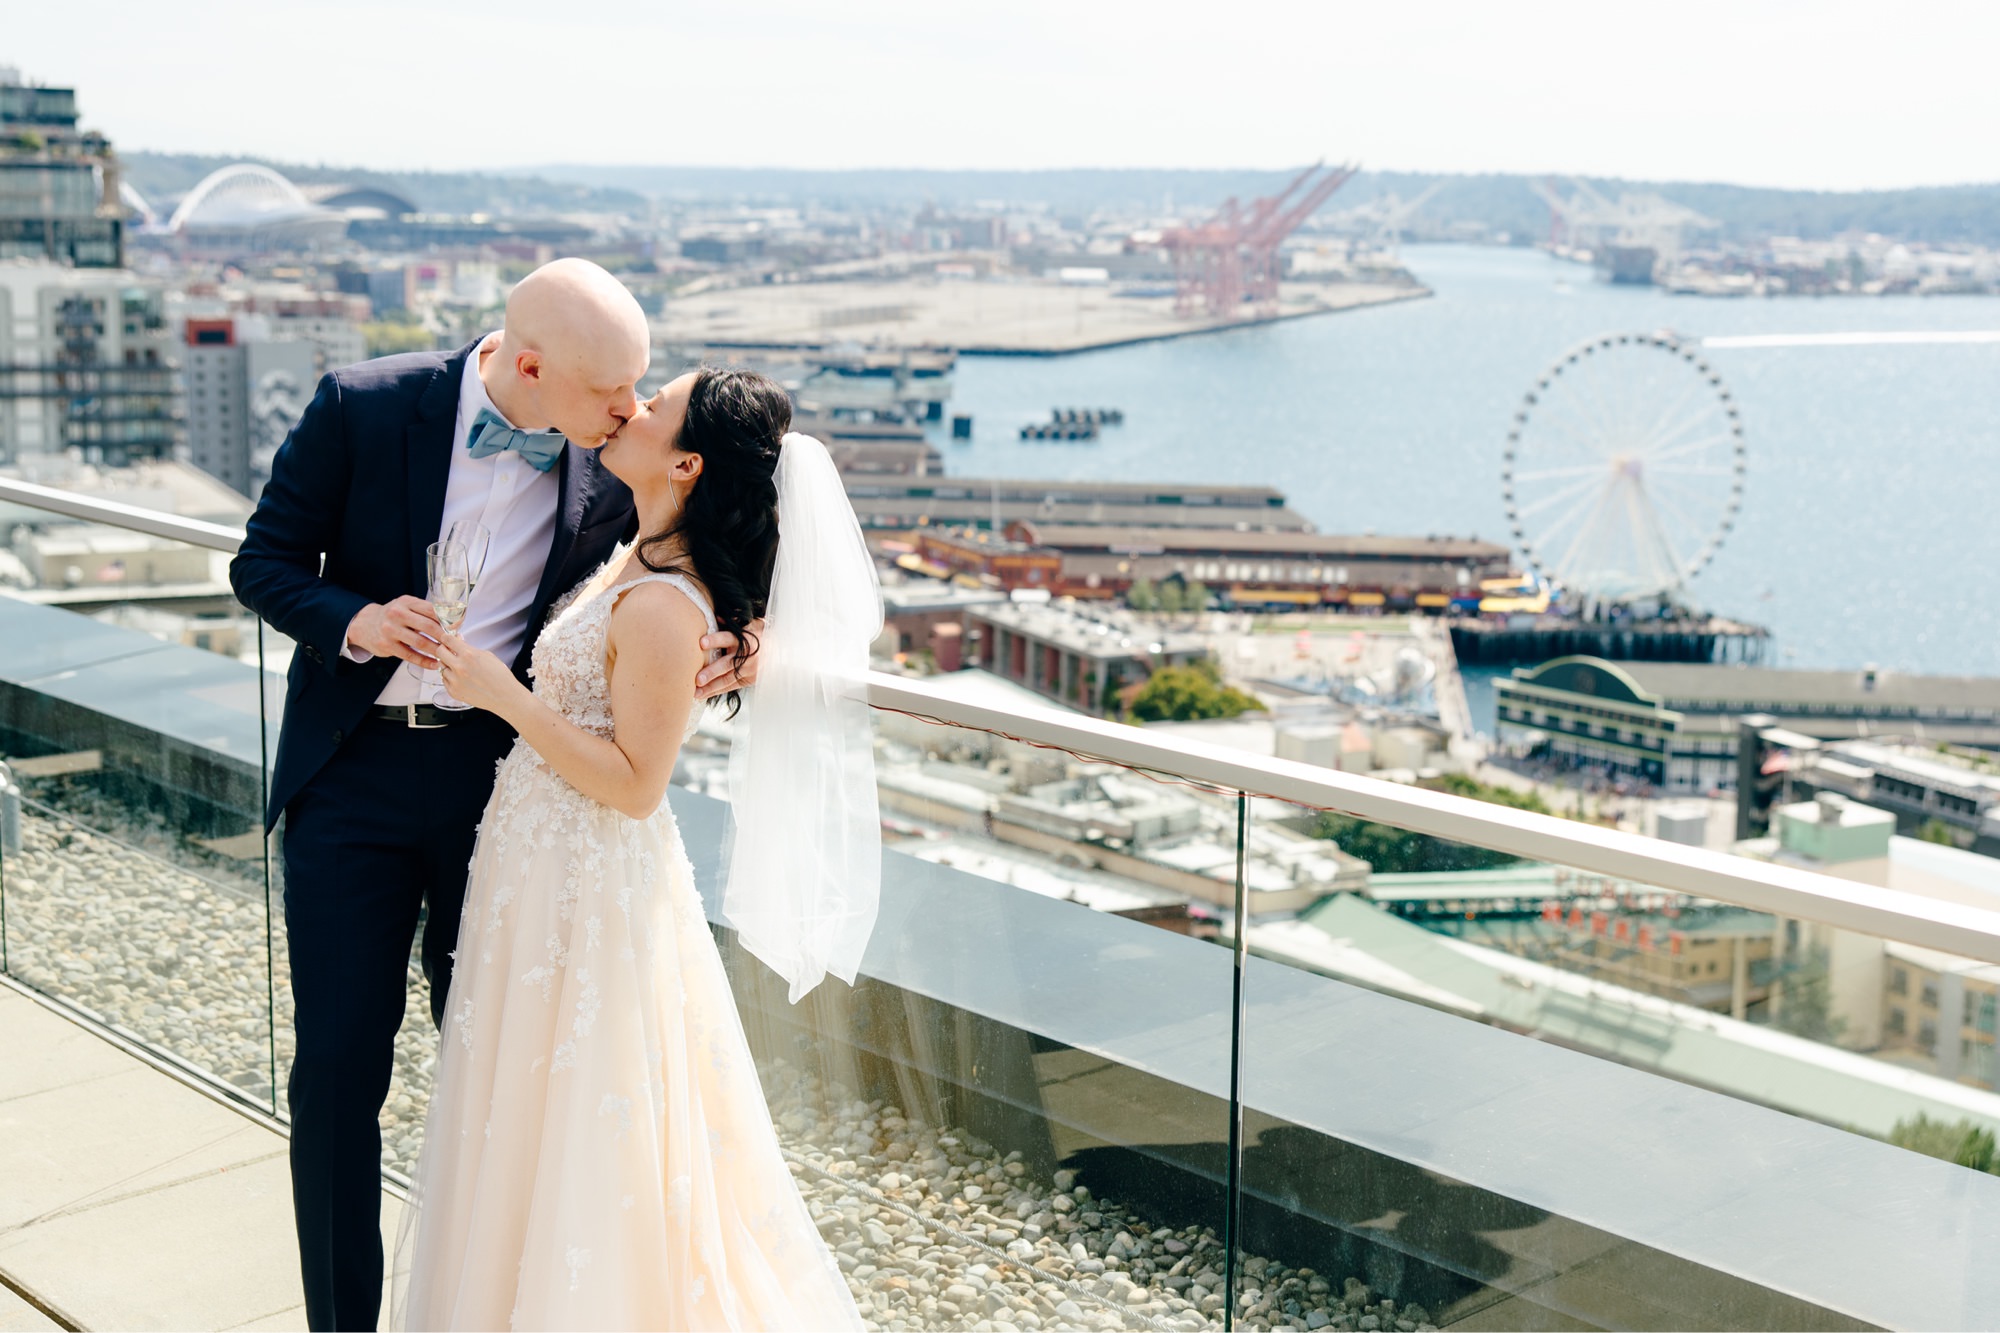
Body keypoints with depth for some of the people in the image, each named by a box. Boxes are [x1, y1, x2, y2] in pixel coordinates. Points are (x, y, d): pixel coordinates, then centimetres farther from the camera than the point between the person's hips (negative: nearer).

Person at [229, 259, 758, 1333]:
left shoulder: (615, 461, -7)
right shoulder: (362, 406, -11)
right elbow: (264, 562, -3)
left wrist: (717, 658, -17)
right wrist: (354, 622, -24)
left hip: (505, 773, 1)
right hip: (354, 773, -1)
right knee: (338, 1067, 2)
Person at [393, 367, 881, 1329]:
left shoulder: (661, 608, -26)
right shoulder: (638, 562, 2)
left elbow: (635, 783, -24)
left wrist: (500, 693, -23)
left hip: (589, 885, -10)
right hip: (547, 861, 10)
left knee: (576, 1122, 6)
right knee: (547, 1111, 22)